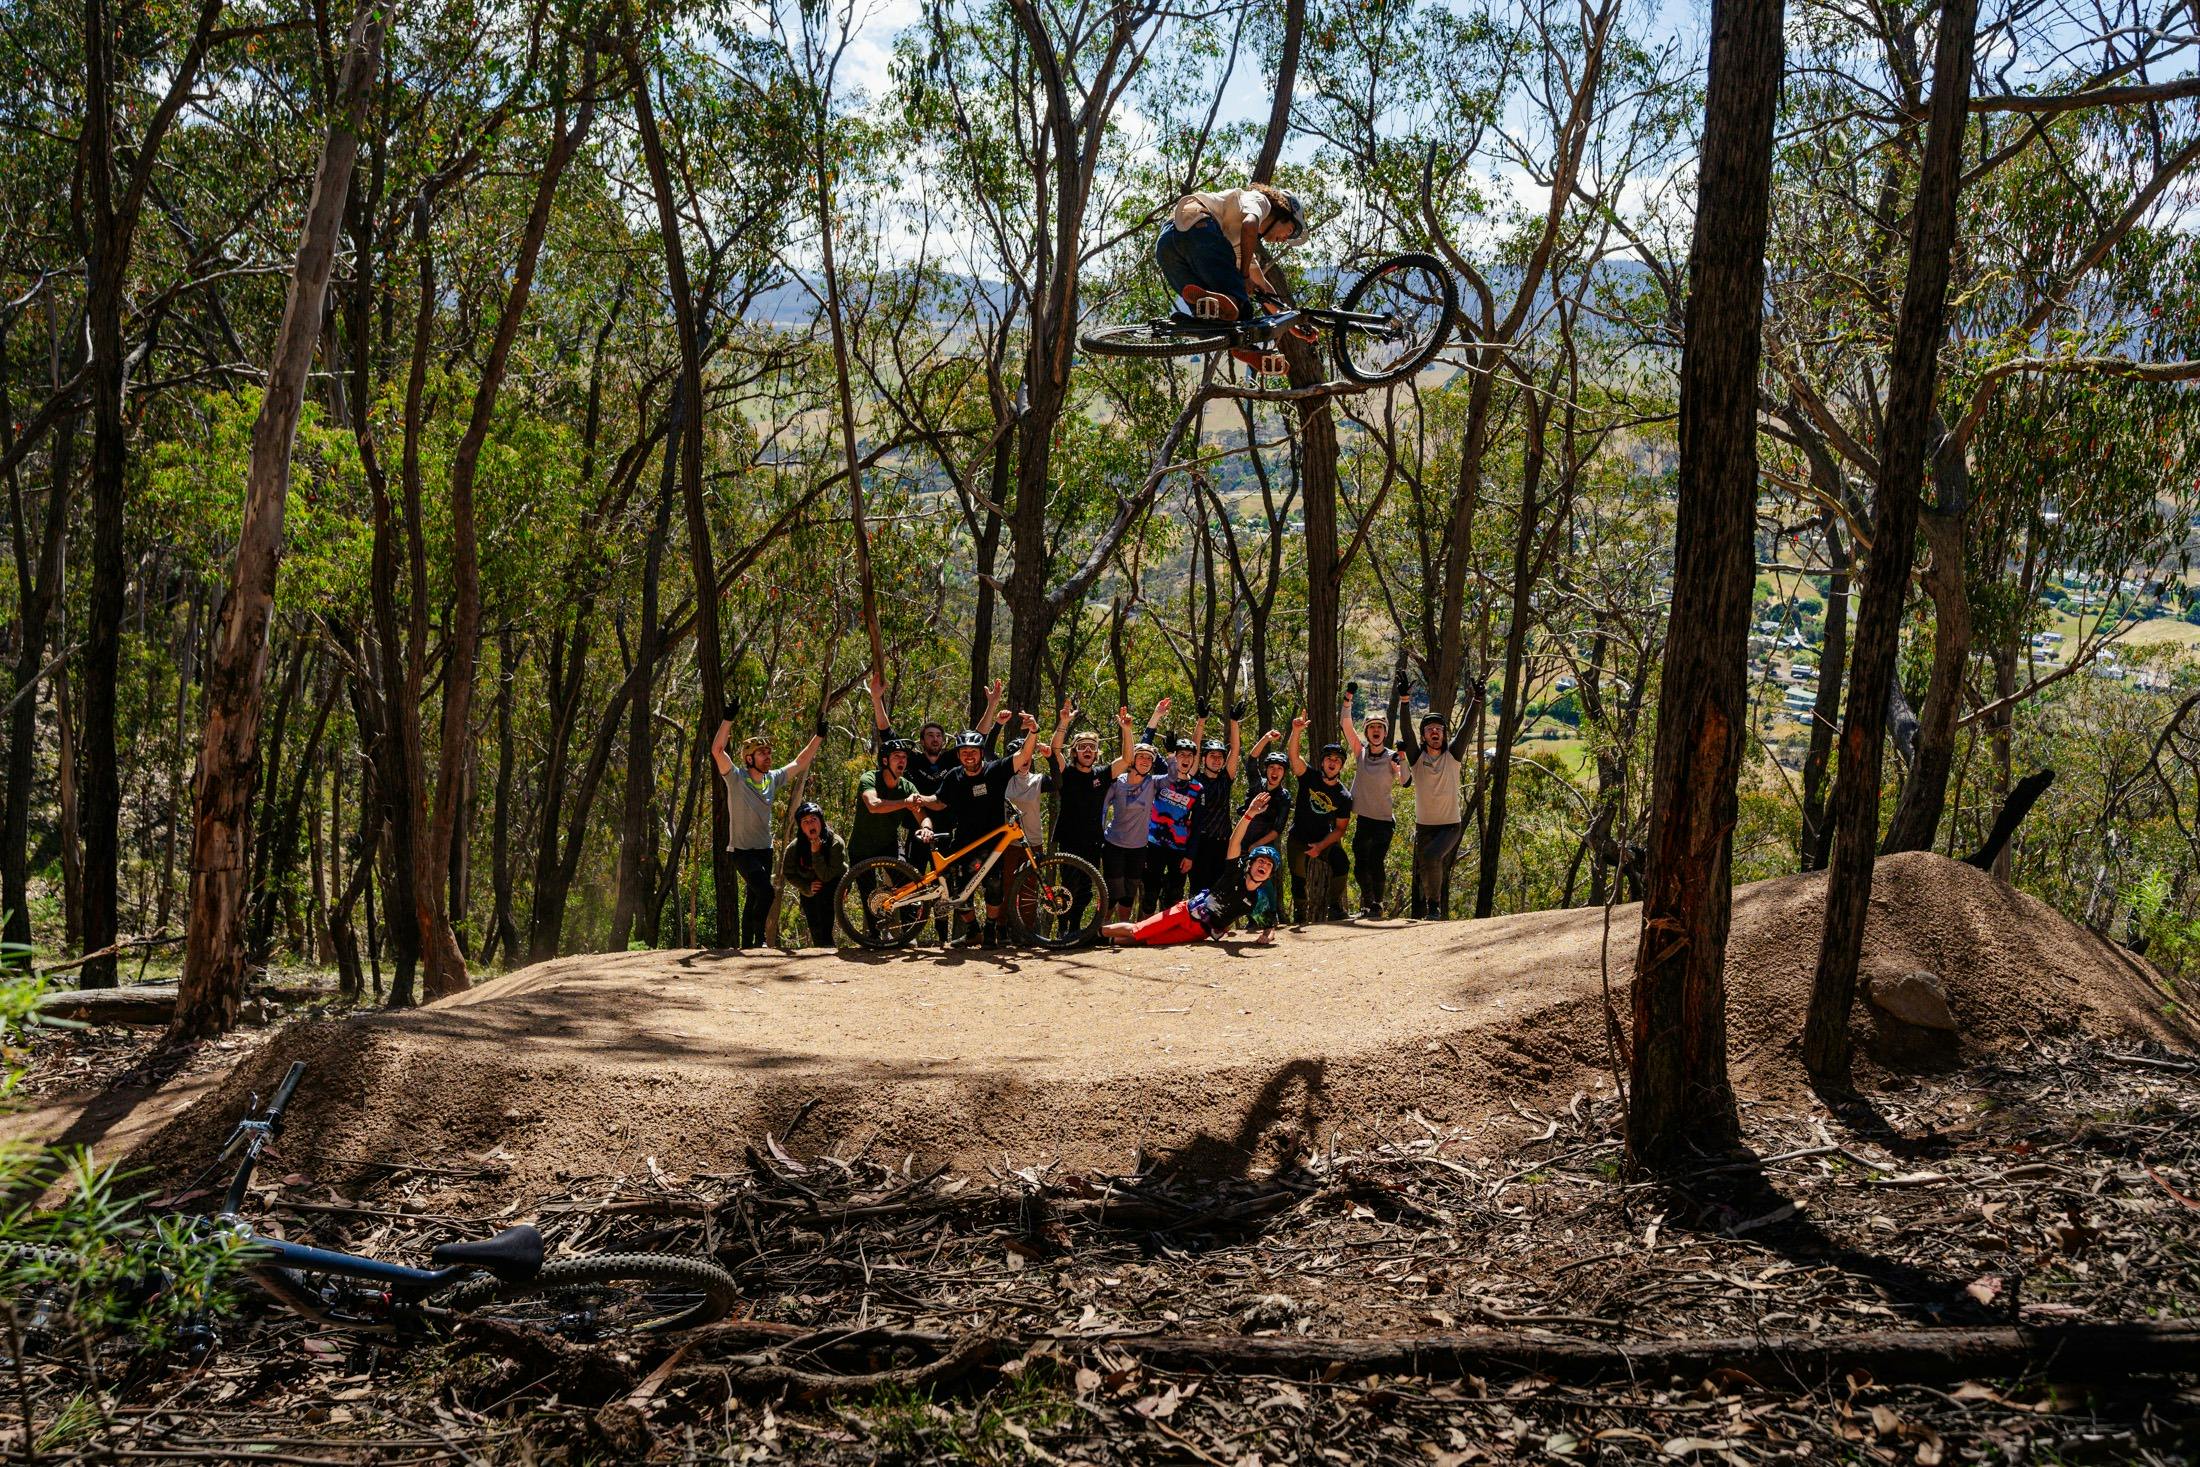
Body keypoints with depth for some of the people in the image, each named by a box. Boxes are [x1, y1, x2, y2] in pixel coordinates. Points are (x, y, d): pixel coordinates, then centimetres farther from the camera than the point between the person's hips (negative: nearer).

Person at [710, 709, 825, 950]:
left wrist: (818, 736, 5)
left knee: (753, 899, 12)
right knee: (765, 892, -21)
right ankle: (759, 937, -6)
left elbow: (800, 762, 13)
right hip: (742, 849, -6)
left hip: (765, 849, 6)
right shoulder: (736, 777, -11)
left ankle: (747, 945, 19)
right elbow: (717, 751, -23)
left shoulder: (773, 779, 5)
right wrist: (728, 719, -31)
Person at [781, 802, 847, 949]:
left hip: (833, 886, -3)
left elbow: (826, 877, -30)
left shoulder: (835, 843, -27)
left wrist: (816, 853, -40)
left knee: (823, 894, -34)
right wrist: (808, 888, -20)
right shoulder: (794, 847, -18)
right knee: (815, 928, -8)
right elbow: (788, 874, -6)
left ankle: (826, 940, -28)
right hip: (809, 891, 3)